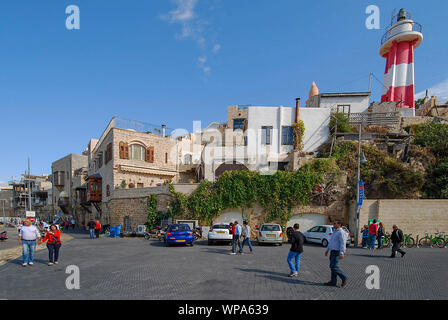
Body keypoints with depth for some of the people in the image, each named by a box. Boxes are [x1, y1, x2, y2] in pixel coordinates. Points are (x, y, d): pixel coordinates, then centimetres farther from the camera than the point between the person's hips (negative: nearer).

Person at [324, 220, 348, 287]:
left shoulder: (341, 232, -13)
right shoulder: (335, 232, 18)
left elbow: (343, 243, -21)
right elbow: (330, 242, 25)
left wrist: (341, 253, -29)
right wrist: (327, 250, 26)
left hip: (337, 252, -10)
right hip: (333, 251, 10)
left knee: (334, 266, -10)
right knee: (332, 266, 10)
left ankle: (344, 278, 4)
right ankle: (333, 282, 14)